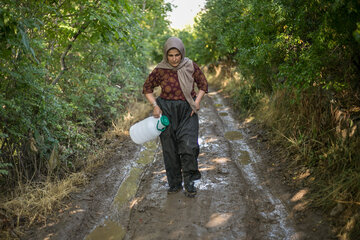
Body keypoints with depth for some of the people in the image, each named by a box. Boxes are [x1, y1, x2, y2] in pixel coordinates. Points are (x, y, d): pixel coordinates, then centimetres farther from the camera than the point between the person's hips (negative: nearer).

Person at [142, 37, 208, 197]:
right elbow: (147, 88, 6)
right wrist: (155, 105, -7)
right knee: (170, 149, 5)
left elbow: (203, 84, 10)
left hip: (187, 111, 0)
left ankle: (189, 182, 7)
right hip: (167, 112, 0)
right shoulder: (160, 70, -6)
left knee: (188, 146, -12)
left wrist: (197, 101, -5)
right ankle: (174, 183, 21)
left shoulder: (191, 67, -3)